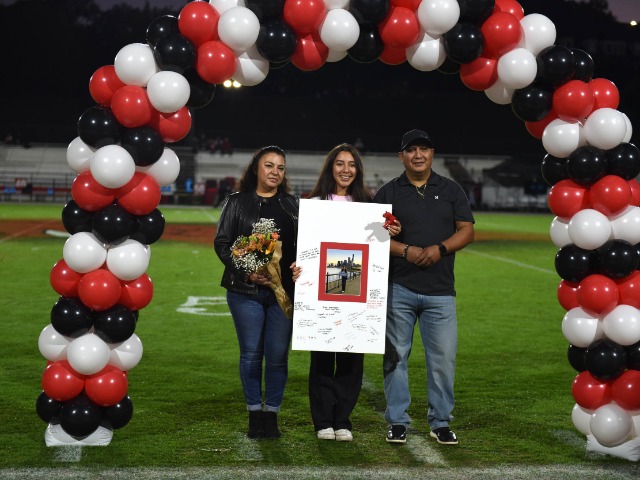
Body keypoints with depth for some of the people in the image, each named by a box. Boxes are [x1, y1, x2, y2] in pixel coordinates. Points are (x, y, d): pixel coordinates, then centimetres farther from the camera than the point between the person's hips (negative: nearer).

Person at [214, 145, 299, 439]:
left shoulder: (293, 205, 13)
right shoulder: (236, 203, 8)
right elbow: (222, 242, 3)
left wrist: (300, 265, -13)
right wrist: (245, 270, -11)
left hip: (284, 290, 1)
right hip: (246, 291, -1)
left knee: (278, 355, 0)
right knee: (251, 353, 2)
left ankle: (272, 414, 11)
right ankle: (255, 413, 13)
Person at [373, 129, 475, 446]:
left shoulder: (451, 190, 11)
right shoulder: (388, 192, 8)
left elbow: (466, 231, 8)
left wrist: (440, 248, -10)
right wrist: (405, 251, -13)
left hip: (440, 291, 1)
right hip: (398, 288, 0)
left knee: (443, 357, -1)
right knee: (395, 356, 3)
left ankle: (440, 422, 12)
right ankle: (397, 422, 13)